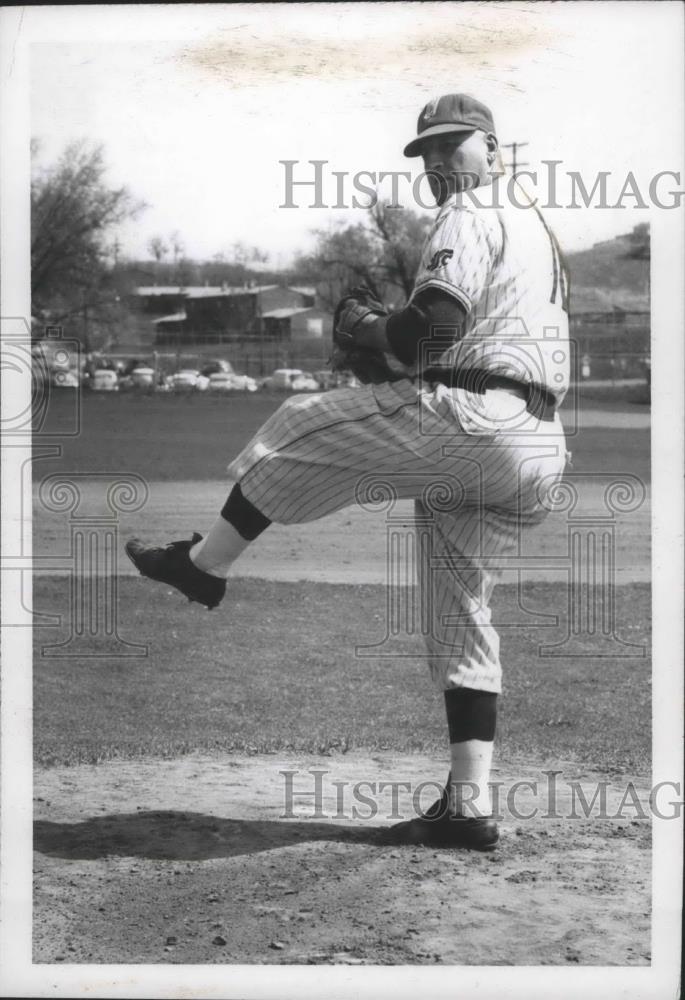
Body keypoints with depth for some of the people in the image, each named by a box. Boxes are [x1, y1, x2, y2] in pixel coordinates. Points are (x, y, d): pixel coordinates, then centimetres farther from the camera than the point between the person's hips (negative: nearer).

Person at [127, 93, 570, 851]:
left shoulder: (468, 219, -2)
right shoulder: (536, 226, 29)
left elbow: (433, 328, -17)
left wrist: (364, 327, 1)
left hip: (463, 415, -10)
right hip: (535, 447, 10)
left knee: (302, 431, 4)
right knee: (462, 617, 10)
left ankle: (206, 563, 16)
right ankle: (468, 806, 6)